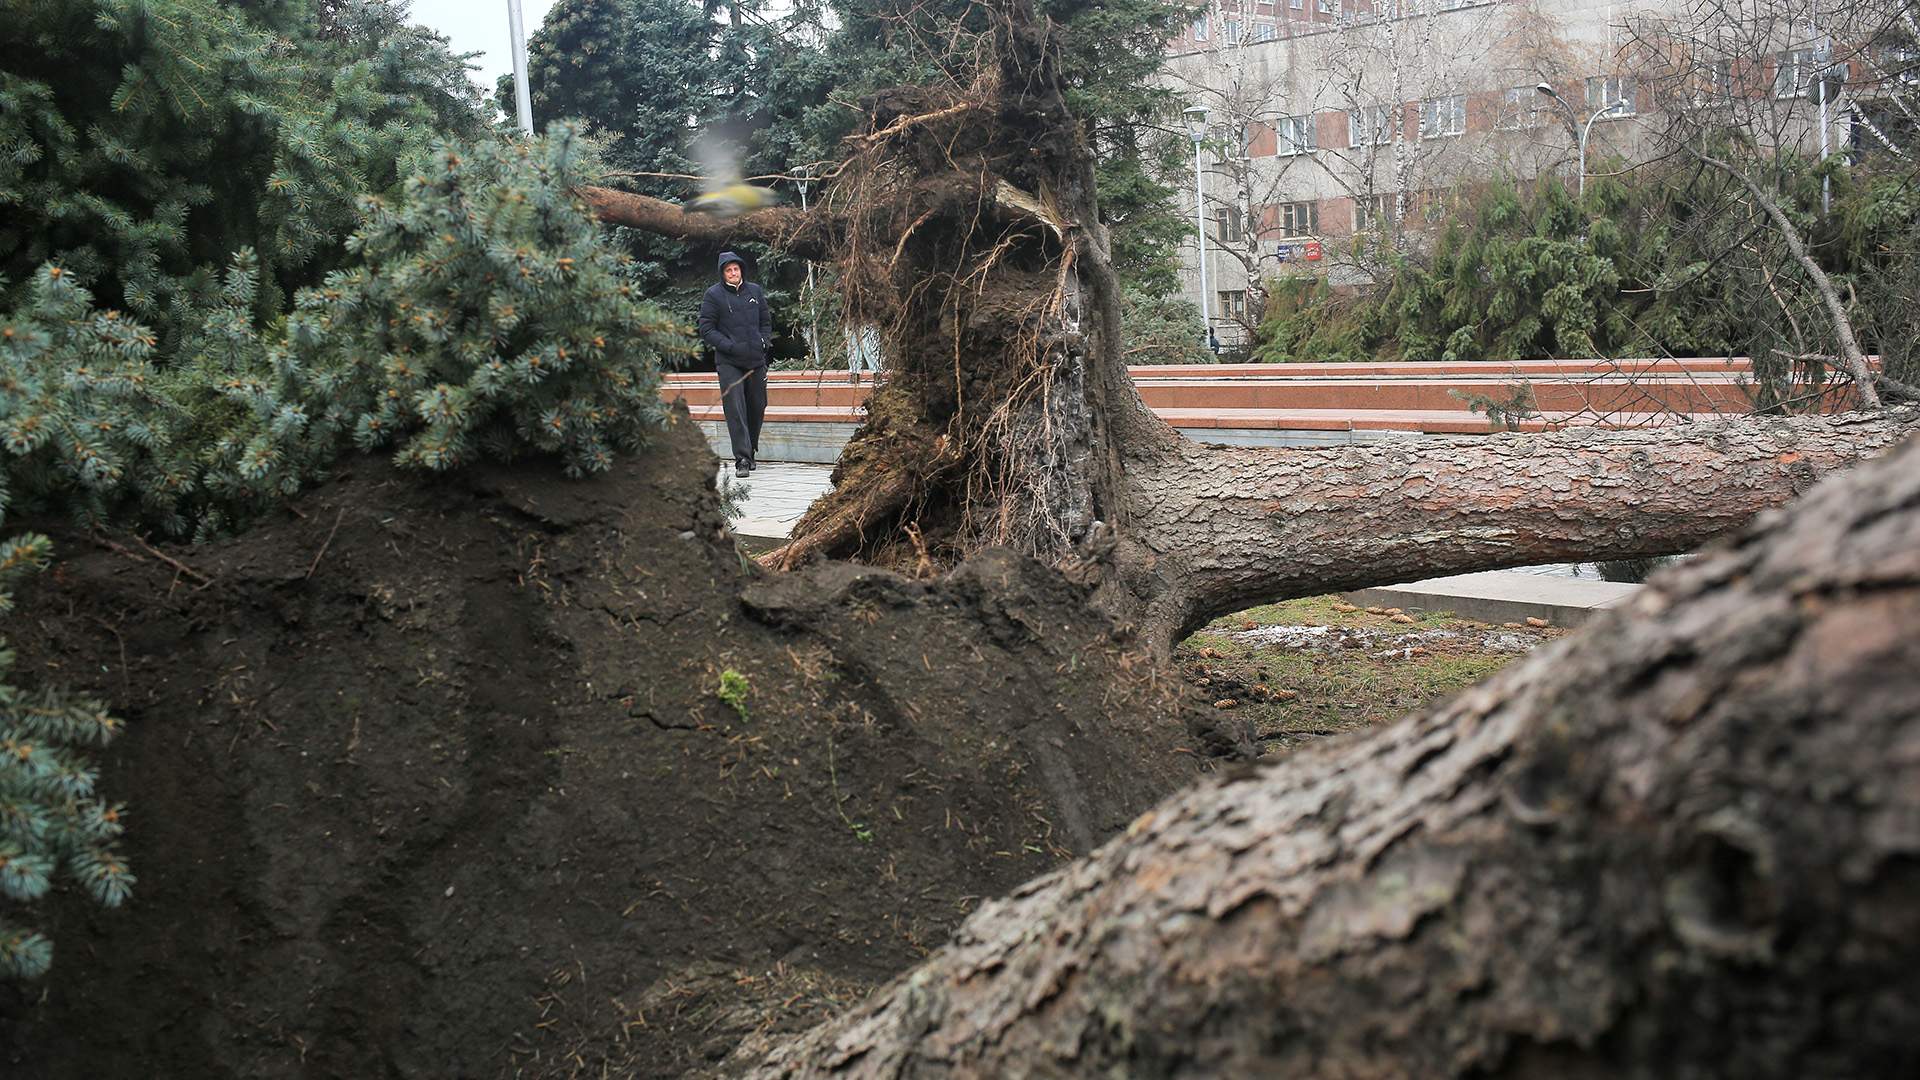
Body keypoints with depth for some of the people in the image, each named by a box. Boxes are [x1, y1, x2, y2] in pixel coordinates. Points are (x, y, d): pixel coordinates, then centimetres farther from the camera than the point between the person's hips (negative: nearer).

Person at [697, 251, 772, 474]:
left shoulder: (754, 291, 10)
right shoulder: (713, 295, -3)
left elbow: (766, 321, 20)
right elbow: (706, 330, -4)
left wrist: (764, 342, 2)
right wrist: (731, 346, -14)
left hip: (756, 361, 4)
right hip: (729, 363, -4)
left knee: (757, 407, 10)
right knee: (735, 410, -12)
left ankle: (751, 451, 26)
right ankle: (742, 458, -13)